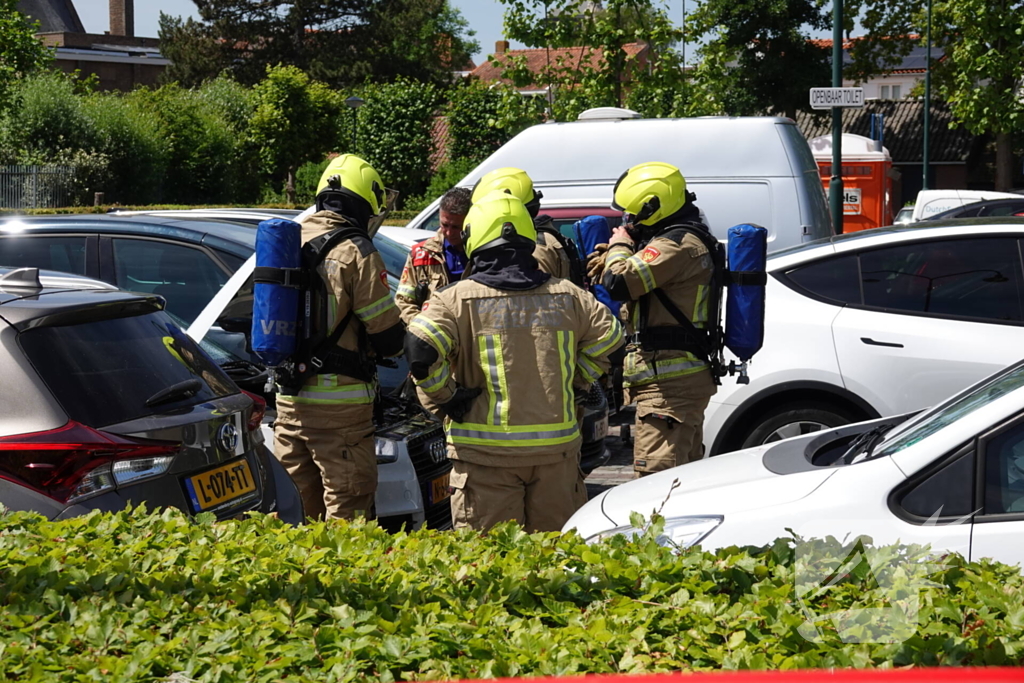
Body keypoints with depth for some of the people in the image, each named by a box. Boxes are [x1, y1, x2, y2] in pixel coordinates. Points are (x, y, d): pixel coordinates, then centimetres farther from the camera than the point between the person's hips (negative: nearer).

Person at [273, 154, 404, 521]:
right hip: (339, 406, -7)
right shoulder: (357, 255, -11)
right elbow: (389, 339, -10)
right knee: (346, 513, -2)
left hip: (288, 399, 7)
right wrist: (399, 337, 12)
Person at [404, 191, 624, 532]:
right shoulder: (566, 295, 6)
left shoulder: (457, 299, -6)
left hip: (487, 452, -3)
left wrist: (447, 397, -7)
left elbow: (420, 350, -19)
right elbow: (609, 337, 11)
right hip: (556, 447, 3)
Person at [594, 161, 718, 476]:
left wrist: (619, 246, -6)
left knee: (656, 476, -14)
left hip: (667, 383, -11)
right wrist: (621, 250, 9)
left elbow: (619, 282, -25)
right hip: (686, 378, 11)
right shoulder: (688, 240, 18)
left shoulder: (677, 245, -17)